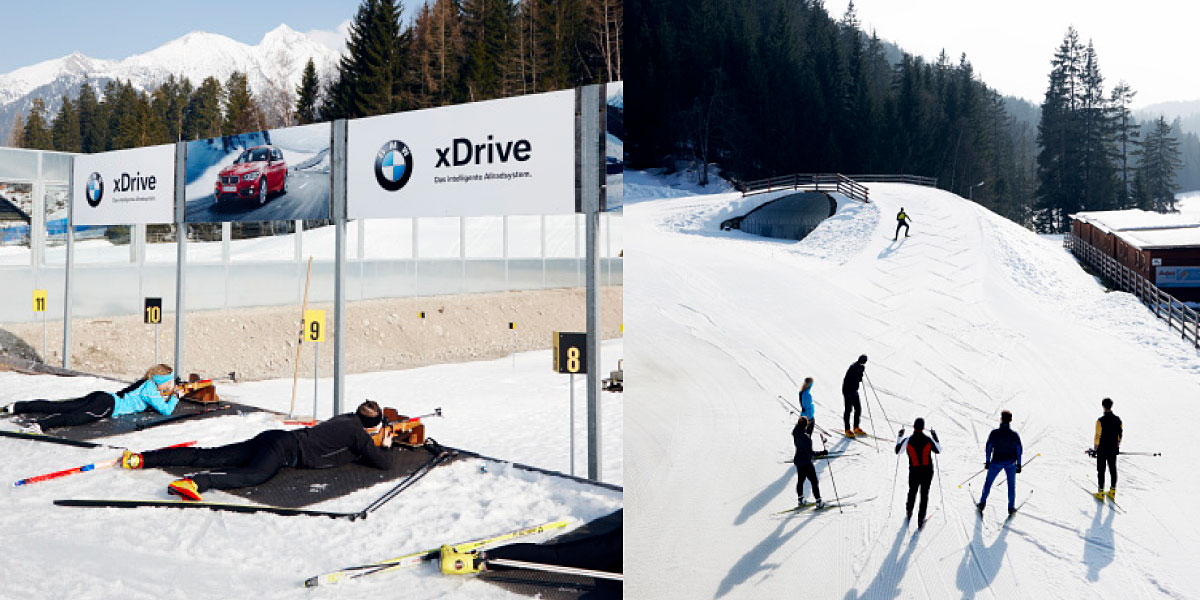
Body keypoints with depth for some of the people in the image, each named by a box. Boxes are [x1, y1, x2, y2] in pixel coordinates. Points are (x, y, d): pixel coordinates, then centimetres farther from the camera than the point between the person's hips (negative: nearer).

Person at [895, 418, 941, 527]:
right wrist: (936, 438, 16)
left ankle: (909, 513, 38)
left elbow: (897, 451, 2)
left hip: (914, 472, 0)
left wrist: (899, 437, 11)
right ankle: (921, 519, 9)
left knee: (912, 492, 23)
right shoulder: (928, 440, -12)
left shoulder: (907, 440, -13)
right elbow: (939, 450, 5)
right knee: (924, 494, 11)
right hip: (927, 471, 0)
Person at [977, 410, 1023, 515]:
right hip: (1011, 463, 0)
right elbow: (1019, 451, -6)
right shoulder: (1014, 435, -16)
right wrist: (1019, 464, 7)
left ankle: (982, 503, 26)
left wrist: (987, 461, 6)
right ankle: (1011, 507, 25)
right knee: (1011, 484, 18)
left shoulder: (994, 433, -18)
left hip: (996, 462, 0)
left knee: (988, 482, 18)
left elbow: (988, 448, -8)